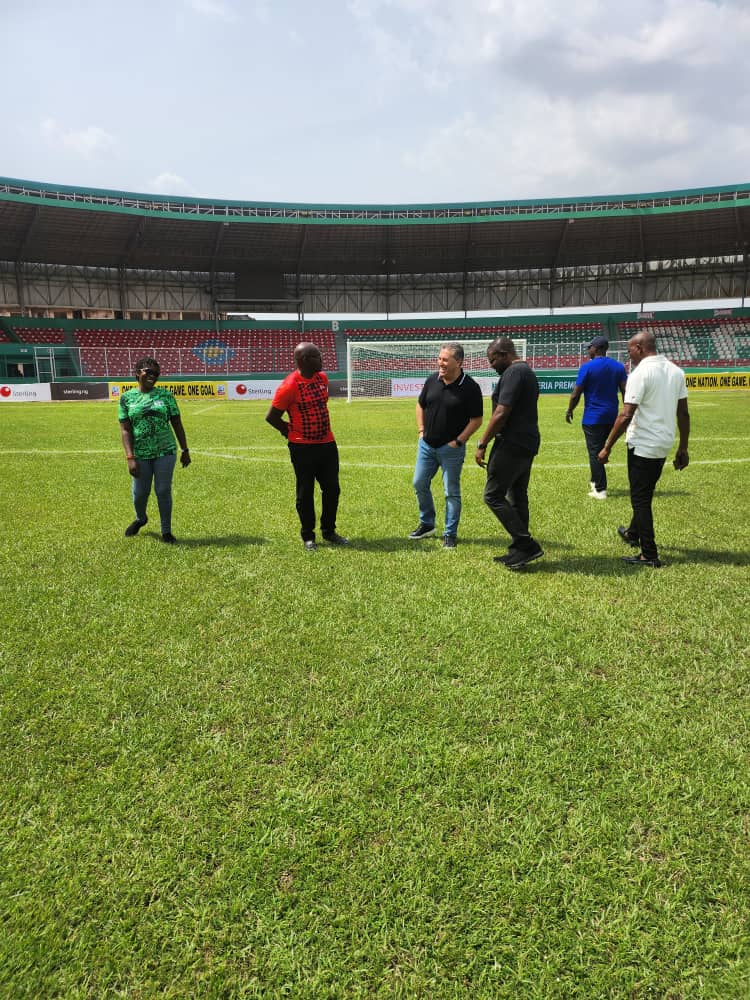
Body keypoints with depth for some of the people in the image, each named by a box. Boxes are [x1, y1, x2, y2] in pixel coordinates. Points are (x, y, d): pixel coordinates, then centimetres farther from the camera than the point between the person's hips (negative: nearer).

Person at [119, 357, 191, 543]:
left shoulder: (166, 395, 3)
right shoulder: (127, 398, 1)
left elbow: (177, 424, 6)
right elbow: (125, 429, -3)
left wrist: (185, 450, 5)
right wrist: (130, 458, -12)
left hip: (165, 452, 0)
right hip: (141, 454, 0)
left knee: (163, 491, 3)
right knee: (140, 492, 10)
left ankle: (166, 531, 16)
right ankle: (140, 519, 41)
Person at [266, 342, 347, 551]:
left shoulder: (322, 377, 4)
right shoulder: (290, 385, -17)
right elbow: (272, 417, -10)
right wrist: (293, 432, 0)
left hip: (327, 444, 6)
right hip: (303, 448, -6)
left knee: (332, 489, 9)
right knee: (305, 493, 5)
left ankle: (329, 531, 25)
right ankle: (308, 536, 18)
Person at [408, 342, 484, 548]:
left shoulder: (470, 387, -14)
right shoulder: (432, 380, 1)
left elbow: (476, 419, -10)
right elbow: (420, 405, 16)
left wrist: (458, 441, -13)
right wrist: (421, 431, 8)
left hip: (451, 448, -5)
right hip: (427, 444, 5)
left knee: (451, 492, 2)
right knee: (419, 484, 12)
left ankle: (451, 533, 15)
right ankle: (426, 524, 31)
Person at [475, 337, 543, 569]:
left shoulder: (513, 373, -14)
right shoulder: (527, 372, 19)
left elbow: (501, 414, -21)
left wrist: (482, 444, -16)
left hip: (512, 444, -10)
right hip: (528, 445, 10)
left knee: (493, 496, -6)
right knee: (517, 497, 14)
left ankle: (527, 545, -7)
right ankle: (519, 551, 19)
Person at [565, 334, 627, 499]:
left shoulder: (587, 367, -10)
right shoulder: (618, 366, 4)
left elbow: (576, 393, -9)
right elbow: (625, 391, 2)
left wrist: (569, 410, 6)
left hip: (592, 417, -6)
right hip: (611, 416, 6)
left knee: (595, 453, -2)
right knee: (601, 450, 21)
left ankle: (600, 490, -3)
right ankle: (595, 481, 33)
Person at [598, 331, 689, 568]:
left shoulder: (640, 373, -16)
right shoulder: (676, 371, 6)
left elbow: (626, 416, -21)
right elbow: (683, 413, 8)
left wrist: (607, 447, -14)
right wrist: (683, 448, 14)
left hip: (642, 445, -8)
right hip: (664, 445, 8)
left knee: (640, 499, 1)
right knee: (645, 495, 24)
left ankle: (649, 555, 2)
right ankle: (633, 534, 44)